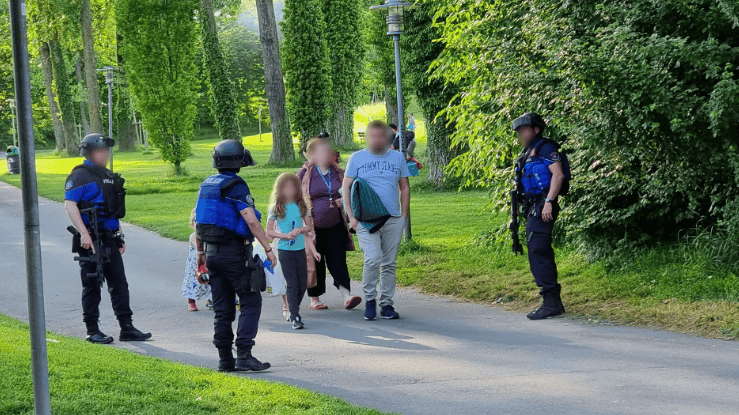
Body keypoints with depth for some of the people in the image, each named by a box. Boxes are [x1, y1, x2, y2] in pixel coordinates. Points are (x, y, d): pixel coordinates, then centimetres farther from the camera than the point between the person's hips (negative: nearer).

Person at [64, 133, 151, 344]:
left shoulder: (107, 176, 17)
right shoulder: (81, 175, -9)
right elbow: (70, 204, -18)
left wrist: (119, 237, 20)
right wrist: (84, 234, -25)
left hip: (109, 239, 8)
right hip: (91, 240, -8)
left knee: (119, 284, 7)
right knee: (92, 286, 0)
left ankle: (127, 328, 12)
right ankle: (92, 331, 8)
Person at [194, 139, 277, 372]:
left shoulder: (207, 185, 12)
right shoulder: (236, 186, -11)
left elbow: (198, 221, 18)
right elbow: (251, 221, -19)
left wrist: (200, 252, 26)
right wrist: (268, 248, -15)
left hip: (212, 252, 7)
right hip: (233, 252, -7)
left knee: (222, 308, 10)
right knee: (251, 302, -2)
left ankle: (225, 359, 10)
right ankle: (244, 356, -12)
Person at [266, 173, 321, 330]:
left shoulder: (301, 206, 6)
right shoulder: (276, 208, -2)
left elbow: (309, 227, 11)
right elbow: (269, 231, 0)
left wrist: (300, 230, -8)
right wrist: (285, 235, -14)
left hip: (300, 250, 4)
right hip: (285, 250, -4)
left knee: (303, 284, 6)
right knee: (292, 284, -8)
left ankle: (293, 310, 26)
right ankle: (295, 318, -8)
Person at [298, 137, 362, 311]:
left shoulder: (338, 173, 9)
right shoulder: (305, 174, -3)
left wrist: (343, 202, -1)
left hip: (335, 226, 3)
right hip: (313, 227, -3)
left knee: (338, 261, -4)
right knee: (315, 264, 3)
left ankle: (347, 297, -9)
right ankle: (314, 300, 14)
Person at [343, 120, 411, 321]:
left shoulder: (398, 157, 13)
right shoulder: (357, 158, 6)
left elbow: (404, 188, 18)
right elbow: (345, 188, 7)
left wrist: (404, 216, 10)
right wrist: (351, 216, -3)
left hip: (393, 219, 3)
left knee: (389, 263, 4)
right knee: (373, 258, -18)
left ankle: (387, 304, 14)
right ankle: (370, 299, 0)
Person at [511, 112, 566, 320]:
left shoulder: (545, 147, -6)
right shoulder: (528, 153, 23)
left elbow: (558, 175, -16)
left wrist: (548, 201, -23)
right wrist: (524, 210, 20)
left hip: (542, 207, -10)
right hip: (532, 209, 10)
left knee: (538, 253, -15)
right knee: (542, 254, 10)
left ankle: (551, 302, -15)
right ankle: (554, 302, 14)